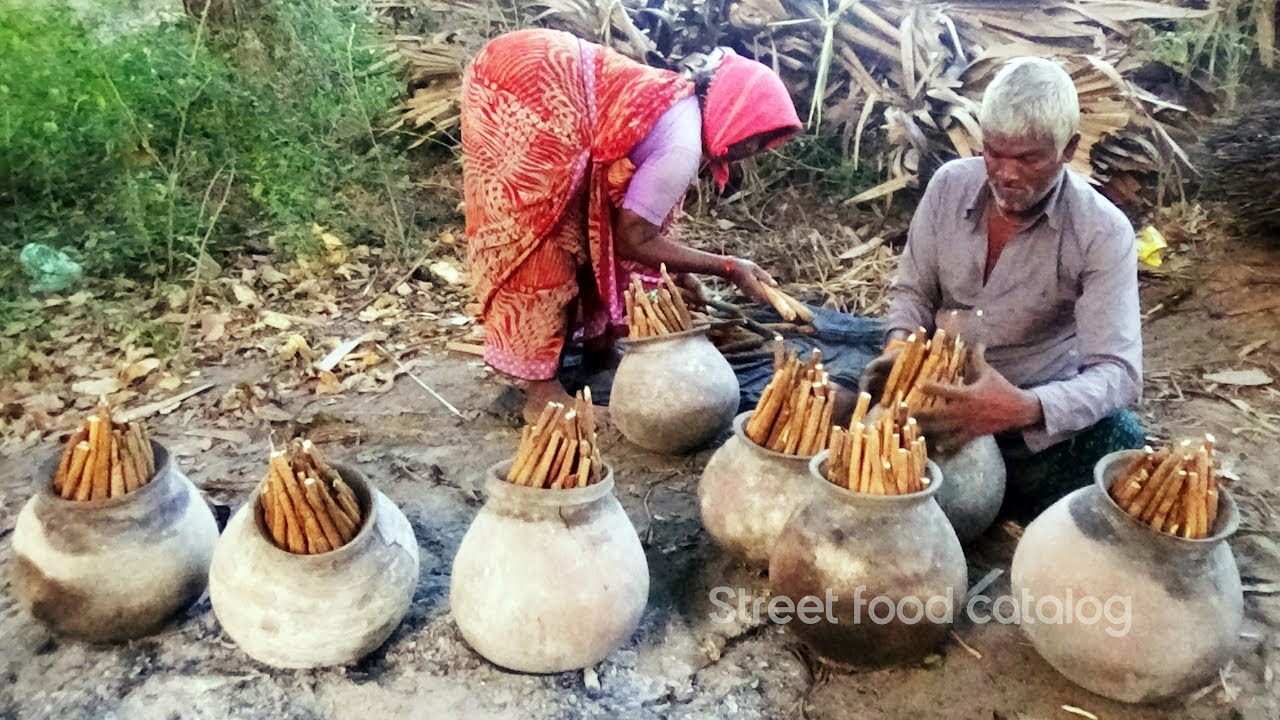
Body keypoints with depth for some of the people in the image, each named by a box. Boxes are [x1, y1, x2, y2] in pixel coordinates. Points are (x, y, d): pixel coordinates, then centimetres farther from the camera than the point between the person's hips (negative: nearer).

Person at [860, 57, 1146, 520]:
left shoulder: (1103, 233, -16)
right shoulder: (949, 185, -6)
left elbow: (1117, 371, -23)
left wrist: (1024, 409, -43)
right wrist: (901, 347, -18)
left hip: (1044, 409, -2)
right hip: (944, 392, 3)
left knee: (1119, 443, -31)